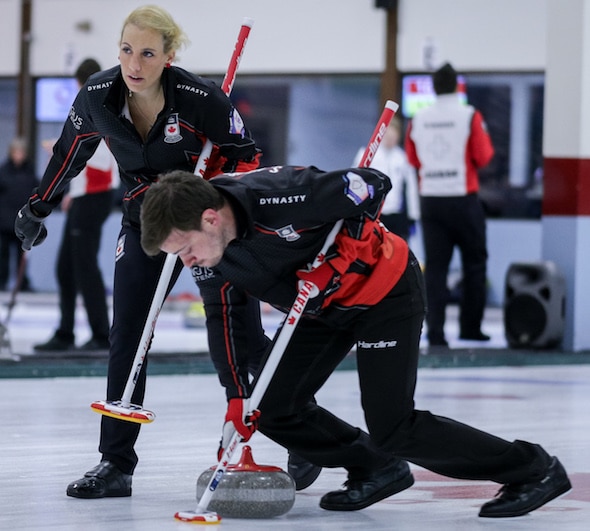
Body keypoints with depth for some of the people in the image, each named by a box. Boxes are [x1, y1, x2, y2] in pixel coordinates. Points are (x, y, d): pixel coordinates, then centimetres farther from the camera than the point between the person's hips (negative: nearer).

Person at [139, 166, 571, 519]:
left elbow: (372, 185, -28)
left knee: (392, 428, -10)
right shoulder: (212, 254, -12)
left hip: (385, 291, -8)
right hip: (323, 307, 8)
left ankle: (533, 470, 5)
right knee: (275, 408, 0)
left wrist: (339, 260, -24)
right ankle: (377, 470, 22)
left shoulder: (276, 200, -37)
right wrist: (237, 394, 0)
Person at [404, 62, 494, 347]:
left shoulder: (418, 120, 1)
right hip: (463, 200, -3)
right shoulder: (469, 116, -10)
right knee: (474, 263, 12)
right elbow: (483, 156, -8)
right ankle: (470, 327, 14)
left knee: (435, 267, 4)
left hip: (430, 200, 3)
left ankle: (435, 331, -4)